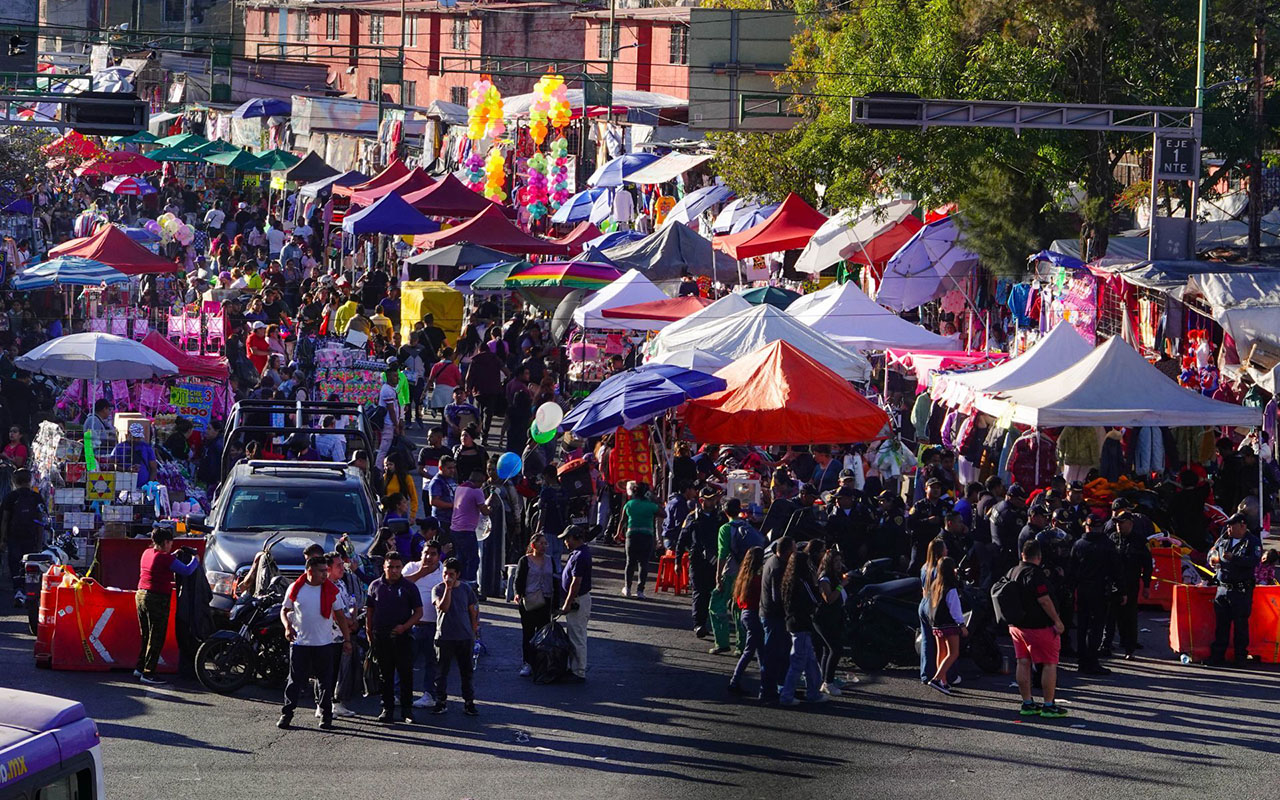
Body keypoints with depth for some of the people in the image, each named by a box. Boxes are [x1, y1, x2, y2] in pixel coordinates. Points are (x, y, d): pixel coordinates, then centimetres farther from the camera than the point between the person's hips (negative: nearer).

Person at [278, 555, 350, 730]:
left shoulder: (331, 590, 2)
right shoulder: (295, 589, 1)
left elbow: (340, 615, 8)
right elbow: (284, 611, 11)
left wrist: (347, 639, 5)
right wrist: (288, 627, -8)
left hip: (325, 643, 1)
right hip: (300, 642, -1)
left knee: (326, 681, 4)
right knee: (295, 679, -1)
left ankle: (326, 715, 13)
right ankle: (286, 714, 6)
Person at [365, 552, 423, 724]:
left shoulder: (409, 587, 2)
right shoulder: (376, 586, 8)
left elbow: (418, 613, 2)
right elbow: (369, 612, 13)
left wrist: (404, 626, -13)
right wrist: (369, 633, 7)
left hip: (402, 636, -2)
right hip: (381, 637, 2)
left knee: (406, 673, -1)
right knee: (385, 674, 6)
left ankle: (407, 708, 7)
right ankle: (387, 708, 12)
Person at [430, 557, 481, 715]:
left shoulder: (465, 588, 5)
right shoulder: (438, 589, -3)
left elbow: (473, 610, 13)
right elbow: (443, 607, -19)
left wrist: (474, 631, 10)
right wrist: (448, 588, -21)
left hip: (465, 637, 2)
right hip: (444, 636, -2)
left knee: (466, 671, 6)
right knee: (442, 671, 2)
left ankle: (469, 702, 11)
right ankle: (440, 702, 9)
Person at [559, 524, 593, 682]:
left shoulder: (579, 556, -24)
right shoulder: (584, 551, 10)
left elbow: (576, 582, -25)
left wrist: (567, 604, -21)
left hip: (577, 601, -11)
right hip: (578, 600, 11)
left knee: (577, 638, -3)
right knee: (573, 637, 18)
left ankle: (579, 673, 3)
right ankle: (573, 669, 25)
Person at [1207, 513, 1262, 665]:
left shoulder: (1252, 542, -5)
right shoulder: (1223, 540, 13)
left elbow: (1254, 561, -20)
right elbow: (1212, 553, 26)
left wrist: (1233, 558, -28)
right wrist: (1213, 559, 1)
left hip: (1241, 590, -5)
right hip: (1223, 588, 5)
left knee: (1240, 624, -1)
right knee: (1221, 623, 8)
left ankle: (1241, 656, 7)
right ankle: (1217, 655, 14)